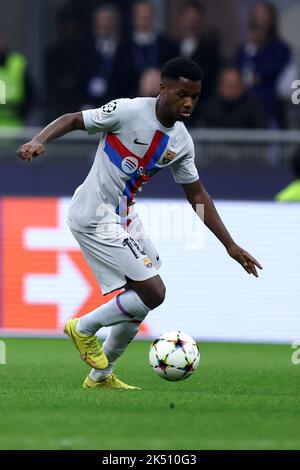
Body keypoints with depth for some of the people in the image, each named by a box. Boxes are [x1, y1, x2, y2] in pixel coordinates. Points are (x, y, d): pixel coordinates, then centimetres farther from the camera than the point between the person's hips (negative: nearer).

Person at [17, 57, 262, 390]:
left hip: (123, 217, 9)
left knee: (141, 298, 14)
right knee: (153, 292, -13)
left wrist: (231, 246, 12)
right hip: (95, 218, -9)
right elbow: (72, 120, -10)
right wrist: (39, 141, -29)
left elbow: (197, 195, 13)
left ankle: (100, 376, 29)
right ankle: (84, 328, 8)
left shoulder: (181, 141, 4)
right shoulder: (129, 111, -17)